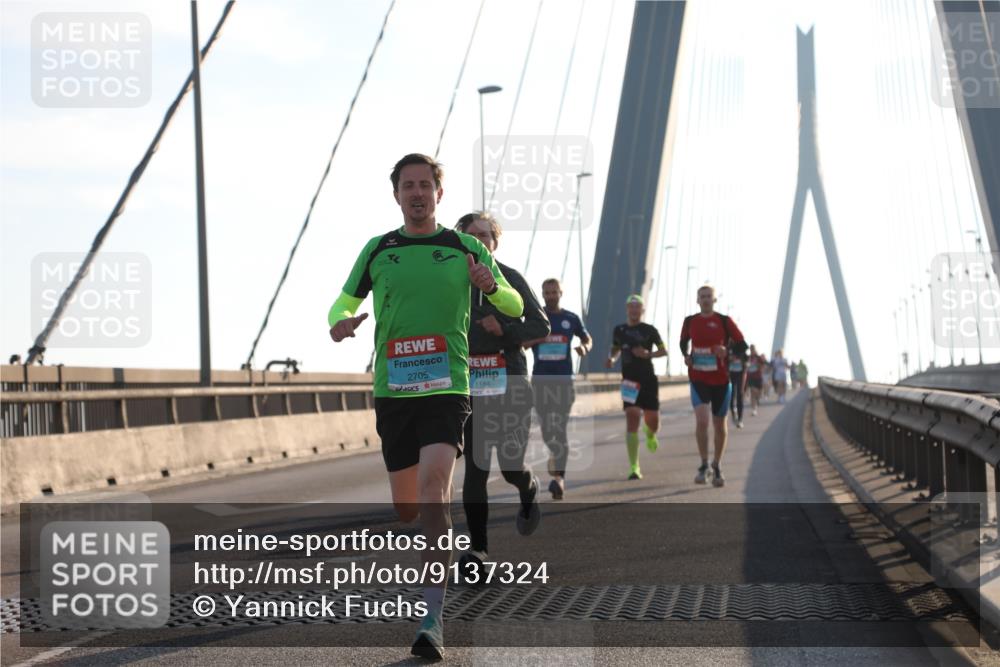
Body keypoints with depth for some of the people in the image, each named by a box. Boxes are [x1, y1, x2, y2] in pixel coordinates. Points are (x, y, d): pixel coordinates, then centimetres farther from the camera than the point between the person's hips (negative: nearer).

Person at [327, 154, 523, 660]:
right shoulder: (378, 250, 10)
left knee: (433, 485, -22)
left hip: (445, 387, -3)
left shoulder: (465, 249, 5)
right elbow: (344, 302, 18)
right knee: (406, 507, 6)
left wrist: (491, 285, -15)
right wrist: (339, 323, -7)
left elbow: (515, 307, 8)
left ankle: (432, 618, -24)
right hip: (391, 391, 3)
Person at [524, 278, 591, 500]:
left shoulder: (571, 319, 7)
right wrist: (537, 338, -17)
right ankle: (555, 455, 35)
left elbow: (587, 339, 19)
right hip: (540, 380, 1)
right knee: (546, 428, 7)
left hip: (564, 380, -1)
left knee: (561, 428, -10)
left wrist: (584, 348, -4)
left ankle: (560, 478, -15)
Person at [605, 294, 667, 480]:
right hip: (629, 382, 0)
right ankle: (634, 467, -12)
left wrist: (648, 354, -15)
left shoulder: (650, 330, 0)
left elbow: (663, 351, 3)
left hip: (649, 380, 0)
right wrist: (612, 358, 0)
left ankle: (650, 435, 47)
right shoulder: (619, 330, 7)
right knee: (632, 421, -12)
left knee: (652, 421, 6)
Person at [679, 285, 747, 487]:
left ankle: (717, 467, 27)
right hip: (698, 379, 0)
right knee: (702, 420, -18)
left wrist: (727, 351, -23)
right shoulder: (690, 321, 3)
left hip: (721, 379, 0)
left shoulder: (724, 321, -4)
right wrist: (686, 355, 1)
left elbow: (742, 346, -3)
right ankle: (704, 466, -5)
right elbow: (684, 342, 21)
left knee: (719, 425, 10)